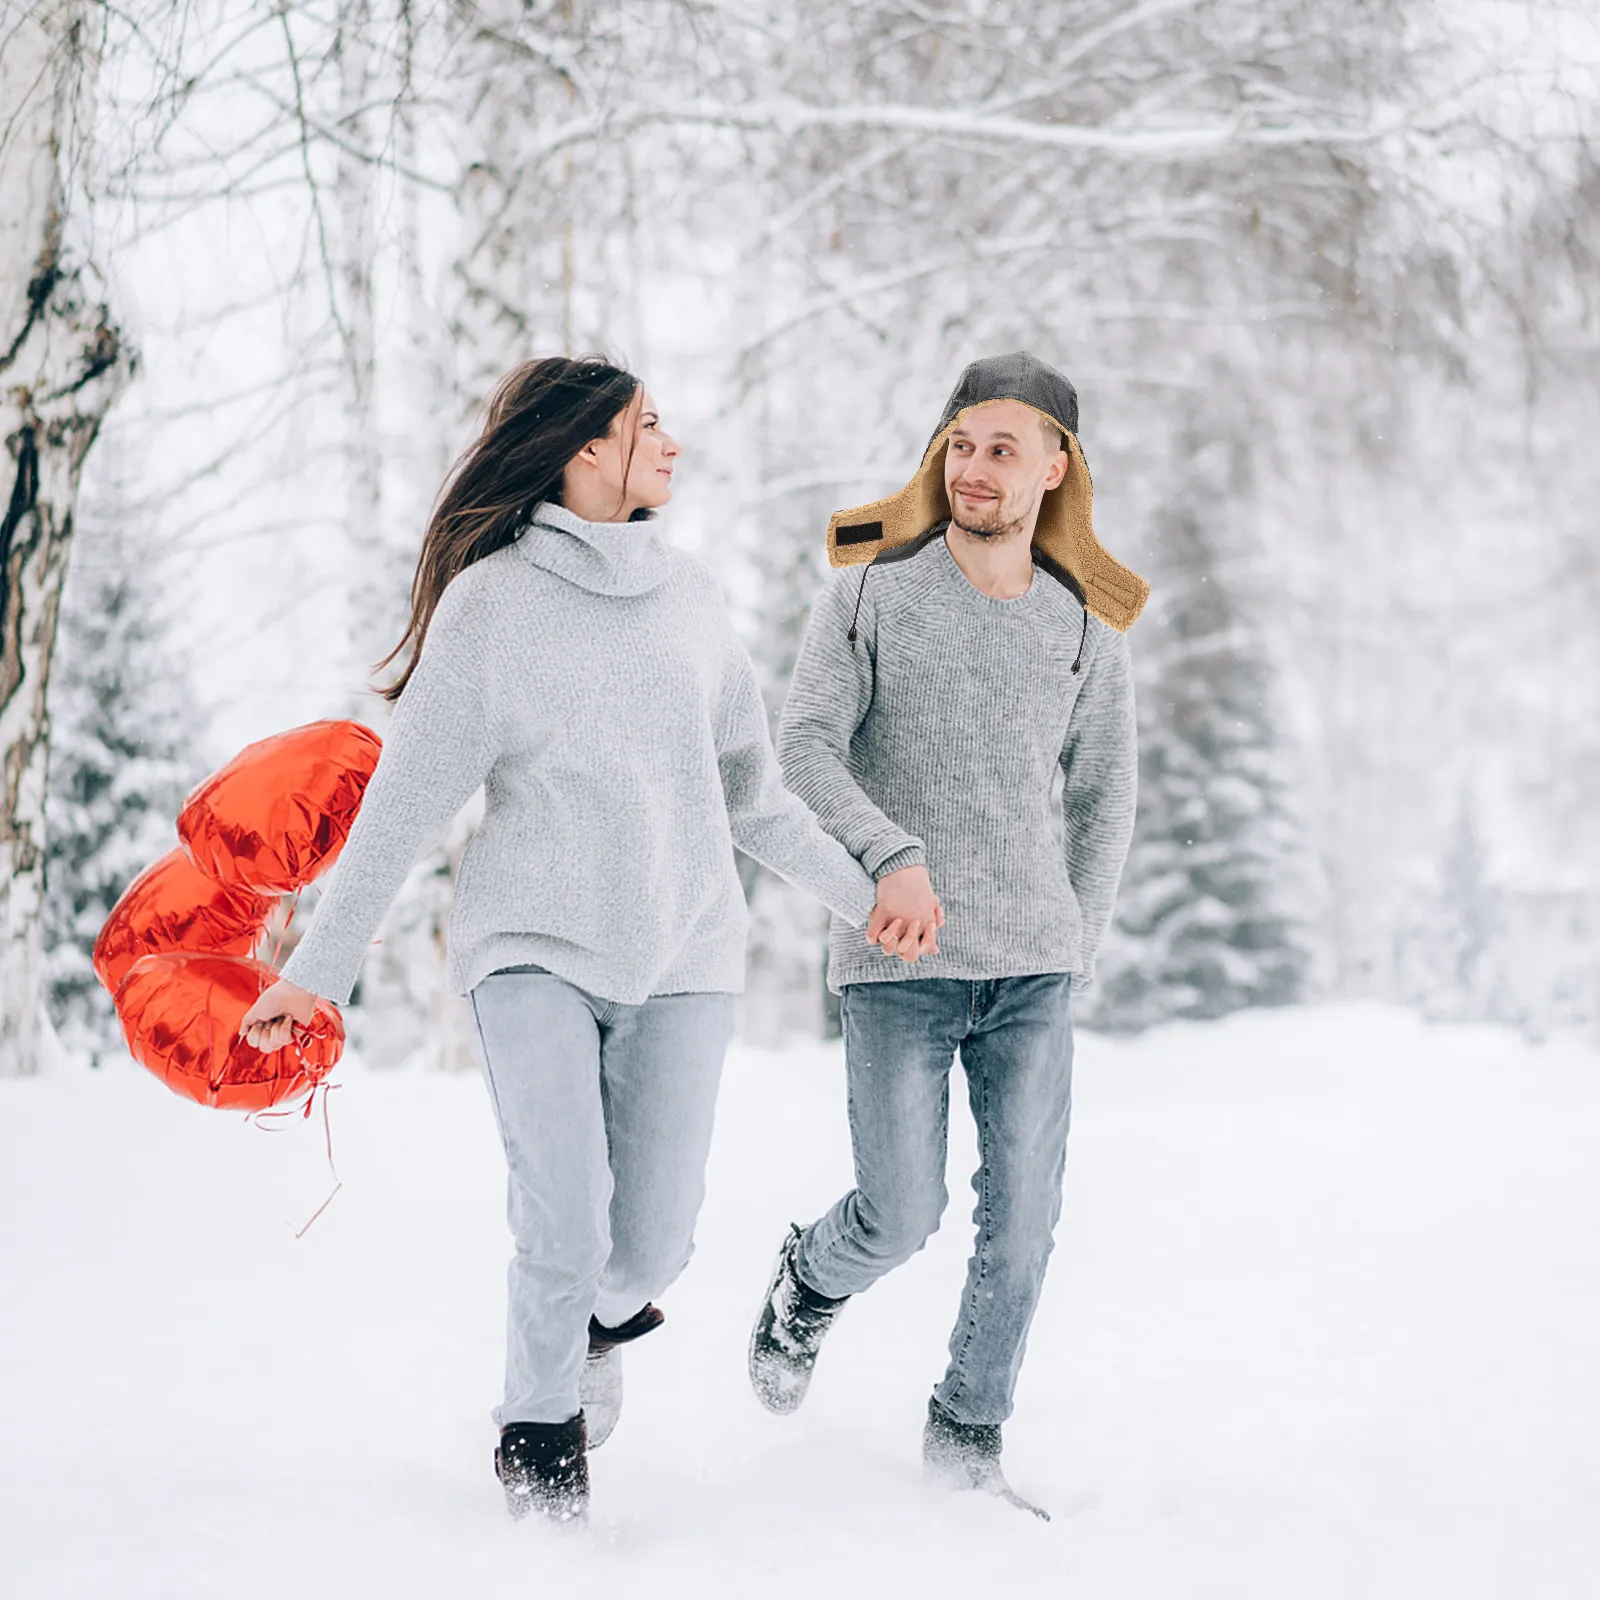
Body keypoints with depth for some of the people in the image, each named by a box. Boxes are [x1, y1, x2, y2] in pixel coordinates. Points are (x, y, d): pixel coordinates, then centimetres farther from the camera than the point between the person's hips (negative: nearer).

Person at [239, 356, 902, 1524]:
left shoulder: (693, 596, 12)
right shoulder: (489, 600, -2)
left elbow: (751, 789, 21)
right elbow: (404, 802, 0)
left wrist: (863, 892, 23)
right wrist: (318, 970, -1)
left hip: (684, 953, 4)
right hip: (535, 946, -3)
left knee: (654, 1238, -4)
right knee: (564, 1224, -14)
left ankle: (606, 1317, 32)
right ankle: (539, 1433, 12)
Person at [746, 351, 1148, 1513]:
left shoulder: (1087, 627, 9)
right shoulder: (872, 592, 0)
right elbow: (805, 747, -8)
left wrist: (1078, 941, 11)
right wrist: (895, 856, -23)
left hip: (1034, 973, 3)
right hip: (898, 962, -3)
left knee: (1023, 1219, 0)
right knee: (902, 1220, -4)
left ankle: (970, 1434, 18)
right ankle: (811, 1283, 31)